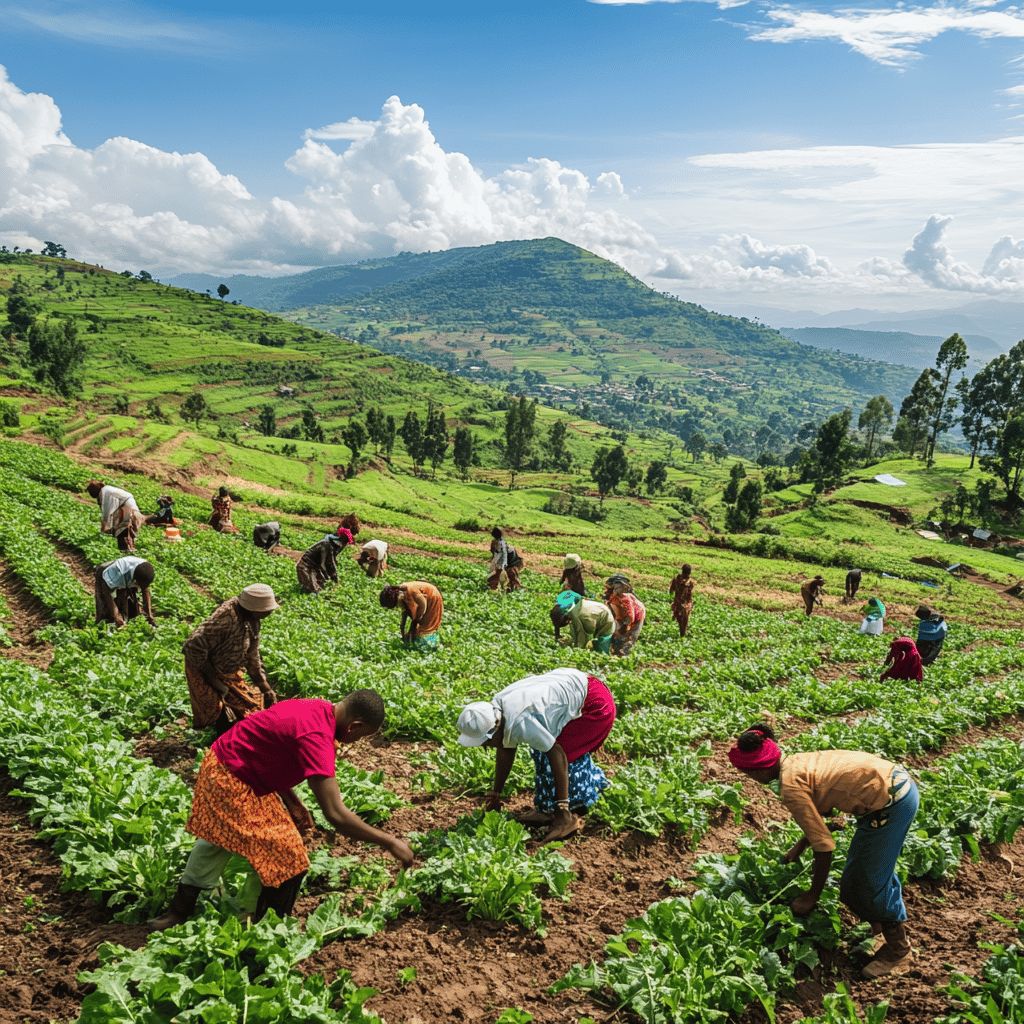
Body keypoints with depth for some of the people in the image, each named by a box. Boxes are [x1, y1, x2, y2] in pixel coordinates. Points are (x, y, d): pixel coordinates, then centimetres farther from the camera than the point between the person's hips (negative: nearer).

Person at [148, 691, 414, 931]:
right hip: (232, 783, -10)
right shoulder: (316, 735, -31)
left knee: (216, 841, 29)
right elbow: (336, 815, -35)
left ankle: (180, 910, 49)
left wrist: (292, 803, 7)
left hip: (219, 767, 10)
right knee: (287, 860, -2)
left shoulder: (315, 709, -2)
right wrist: (389, 842, -26)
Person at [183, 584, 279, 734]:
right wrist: (214, 681, -22)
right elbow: (194, 648, -33)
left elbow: (252, 655, 7)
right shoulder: (225, 619, -33)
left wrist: (265, 688, 5)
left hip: (230, 673, 8)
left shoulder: (252, 619, -5)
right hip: (205, 672, -8)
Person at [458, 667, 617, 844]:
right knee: (542, 746, 10)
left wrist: (562, 809, -22)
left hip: (597, 705, -9)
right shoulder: (496, 714, -3)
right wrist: (495, 793, 19)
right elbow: (505, 751, 10)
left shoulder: (519, 722, -32)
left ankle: (566, 817, -2)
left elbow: (556, 753, -28)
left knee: (556, 752, -13)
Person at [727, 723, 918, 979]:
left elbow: (824, 845, -14)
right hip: (900, 782, 9)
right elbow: (819, 813, 23)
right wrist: (798, 849, 32)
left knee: (872, 881, 6)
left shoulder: (790, 787, -18)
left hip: (891, 803, -9)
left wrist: (813, 896, -2)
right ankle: (879, 928, 42)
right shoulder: (795, 762, 8)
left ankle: (898, 949, 26)